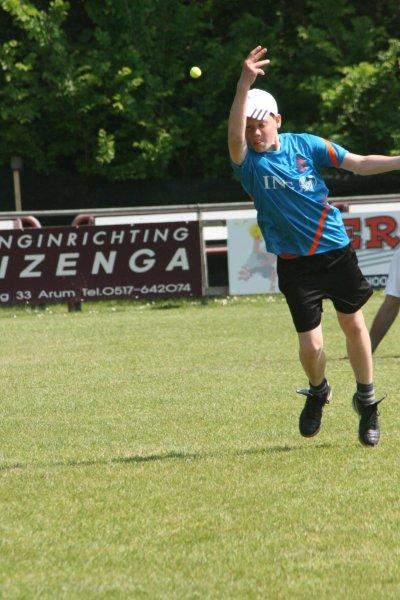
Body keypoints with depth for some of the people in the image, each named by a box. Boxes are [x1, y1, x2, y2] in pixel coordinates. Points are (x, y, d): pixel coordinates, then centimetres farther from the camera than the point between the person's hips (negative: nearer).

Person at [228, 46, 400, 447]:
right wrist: (244, 83, -43)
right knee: (310, 345, -6)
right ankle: (317, 392, 27)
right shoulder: (248, 161, -9)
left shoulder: (307, 145, -3)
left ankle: (367, 403, 28)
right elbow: (234, 135, -31)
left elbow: (359, 164, 1)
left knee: (354, 325, 9)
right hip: (295, 264, -2)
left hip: (336, 252, 2)